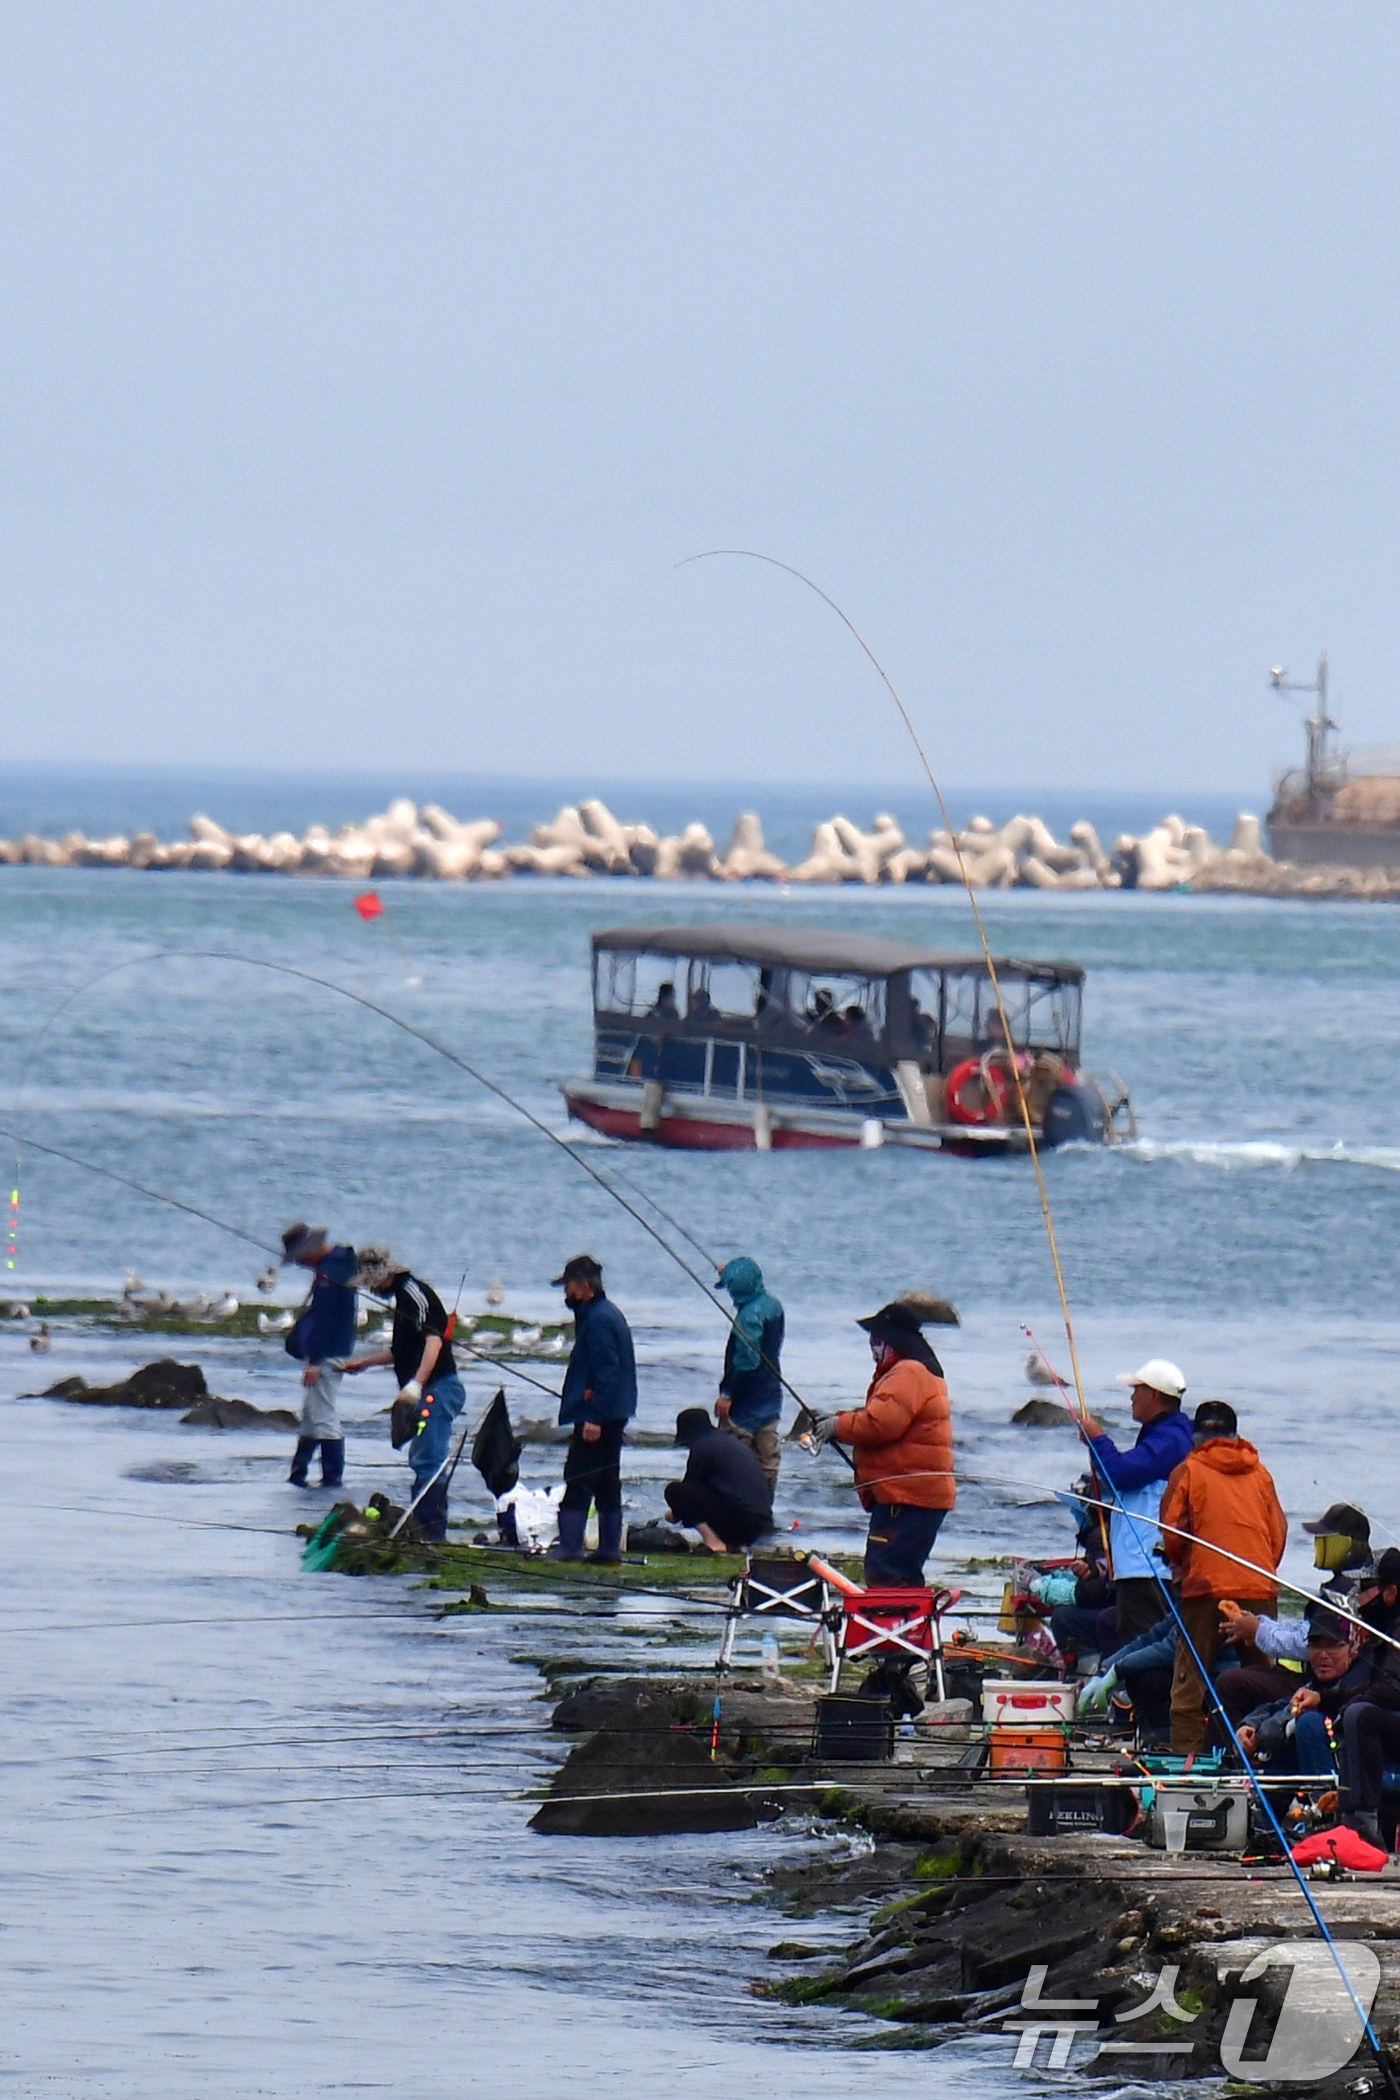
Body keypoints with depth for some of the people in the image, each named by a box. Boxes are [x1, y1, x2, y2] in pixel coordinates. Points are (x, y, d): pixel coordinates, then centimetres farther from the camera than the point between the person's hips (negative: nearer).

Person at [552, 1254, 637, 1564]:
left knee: (578, 1482, -11)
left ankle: (569, 1548, -14)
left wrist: (593, 1417, -24)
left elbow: (606, 1372, -22)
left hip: (594, 1417, -11)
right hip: (613, 1415, 11)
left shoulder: (598, 1320, -16)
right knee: (607, 1483, 13)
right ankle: (610, 1550, 17)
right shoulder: (608, 1313, 17)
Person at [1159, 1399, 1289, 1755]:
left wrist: (1180, 1565, 21)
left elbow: (1172, 1531, 1)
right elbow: (1278, 1532, 12)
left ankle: (1185, 1749, -4)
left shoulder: (1189, 1471, 3)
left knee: (1192, 1673, 1)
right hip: (1259, 1587, 2)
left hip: (1205, 1583, -2)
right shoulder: (1259, 1473, 11)